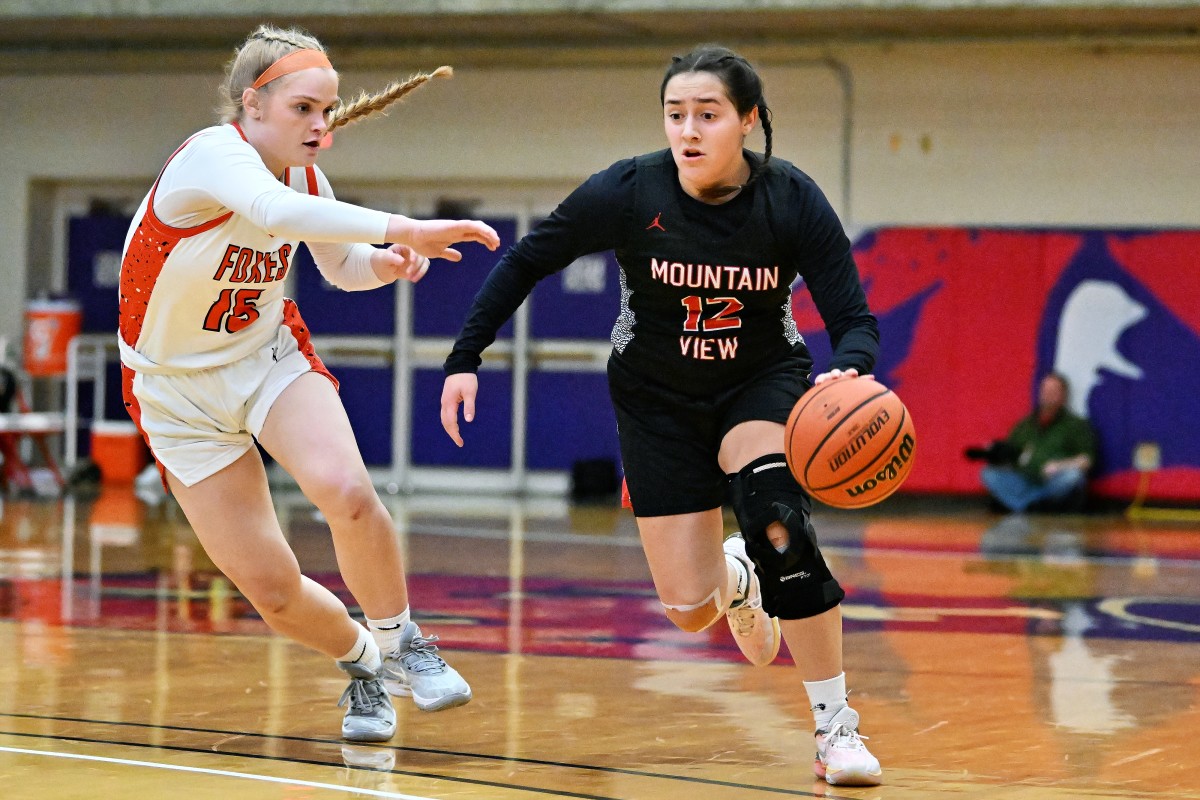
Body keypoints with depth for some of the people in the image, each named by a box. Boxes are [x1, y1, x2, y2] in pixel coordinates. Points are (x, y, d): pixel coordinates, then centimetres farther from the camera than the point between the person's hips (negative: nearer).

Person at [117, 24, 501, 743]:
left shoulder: (307, 179, -5)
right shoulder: (214, 153, -25)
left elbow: (340, 266, 15)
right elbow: (274, 210, -49)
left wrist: (381, 263, -9)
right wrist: (399, 227, -59)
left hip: (271, 359, 4)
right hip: (180, 395, -4)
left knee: (347, 491, -28)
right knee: (272, 590, -6)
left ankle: (401, 643, -4)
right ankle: (360, 661, 25)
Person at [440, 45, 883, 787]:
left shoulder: (793, 201, -21)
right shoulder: (630, 192, -22)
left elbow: (854, 319, -22)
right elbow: (527, 260, -9)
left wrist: (848, 374, -44)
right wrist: (466, 357, -14)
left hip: (763, 383, -1)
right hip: (659, 398, 1)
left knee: (777, 518, -31)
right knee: (689, 610, -5)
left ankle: (837, 726, -18)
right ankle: (733, 579, 36)